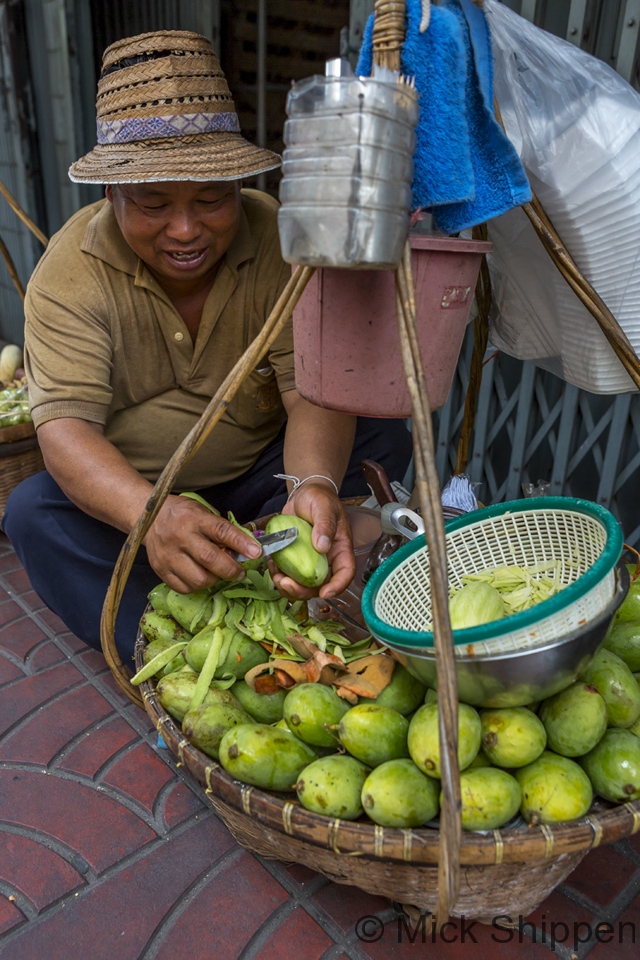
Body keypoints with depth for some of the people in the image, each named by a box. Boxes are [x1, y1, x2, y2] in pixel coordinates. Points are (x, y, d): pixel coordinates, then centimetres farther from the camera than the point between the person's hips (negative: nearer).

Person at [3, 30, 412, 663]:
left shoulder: (280, 241, -16)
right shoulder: (69, 271, -18)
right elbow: (65, 425, -28)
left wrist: (312, 486, -47)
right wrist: (152, 514, -49)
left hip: (259, 473, 1)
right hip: (127, 491, 0)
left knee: (382, 441, -20)